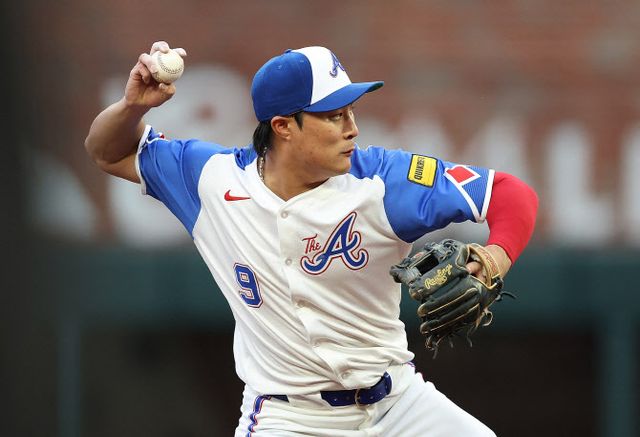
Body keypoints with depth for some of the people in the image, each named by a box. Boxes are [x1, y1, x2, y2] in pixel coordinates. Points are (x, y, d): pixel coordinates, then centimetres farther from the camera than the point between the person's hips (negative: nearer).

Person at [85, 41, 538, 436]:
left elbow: (511, 193, -16)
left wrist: (493, 263, -37)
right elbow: (109, 151, 7)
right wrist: (133, 104, -15)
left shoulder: (381, 181, -14)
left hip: (395, 400, 1)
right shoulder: (215, 178, -7)